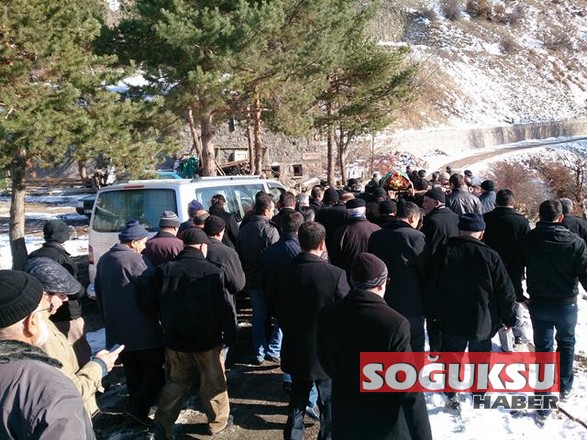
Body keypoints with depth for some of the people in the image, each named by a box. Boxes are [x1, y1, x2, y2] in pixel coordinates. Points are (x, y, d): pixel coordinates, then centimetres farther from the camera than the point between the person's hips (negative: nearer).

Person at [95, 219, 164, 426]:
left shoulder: (104, 260, 10)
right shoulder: (136, 260, -15)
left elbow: (99, 294, 18)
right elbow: (153, 291, -13)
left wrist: (108, 320, 26)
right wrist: (158, 317, 1)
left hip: (116, 330, 8)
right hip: (142, 330, -8)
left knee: (133, 373, 18)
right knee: (155, 371, 2)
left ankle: (137, 407, 26)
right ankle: (137, 408, -4)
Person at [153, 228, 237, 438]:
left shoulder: (163, 270, -5)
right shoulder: (212, 272, -19)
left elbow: (158, 306, 8)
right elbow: (225, 308, -15)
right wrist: (230, 335, -2)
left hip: (174, 341, 4)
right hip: (207, 341, -4)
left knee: (175, 384, 19)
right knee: (213, 384, 16)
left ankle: (162, 425, 25)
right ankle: (218, 422, 32)